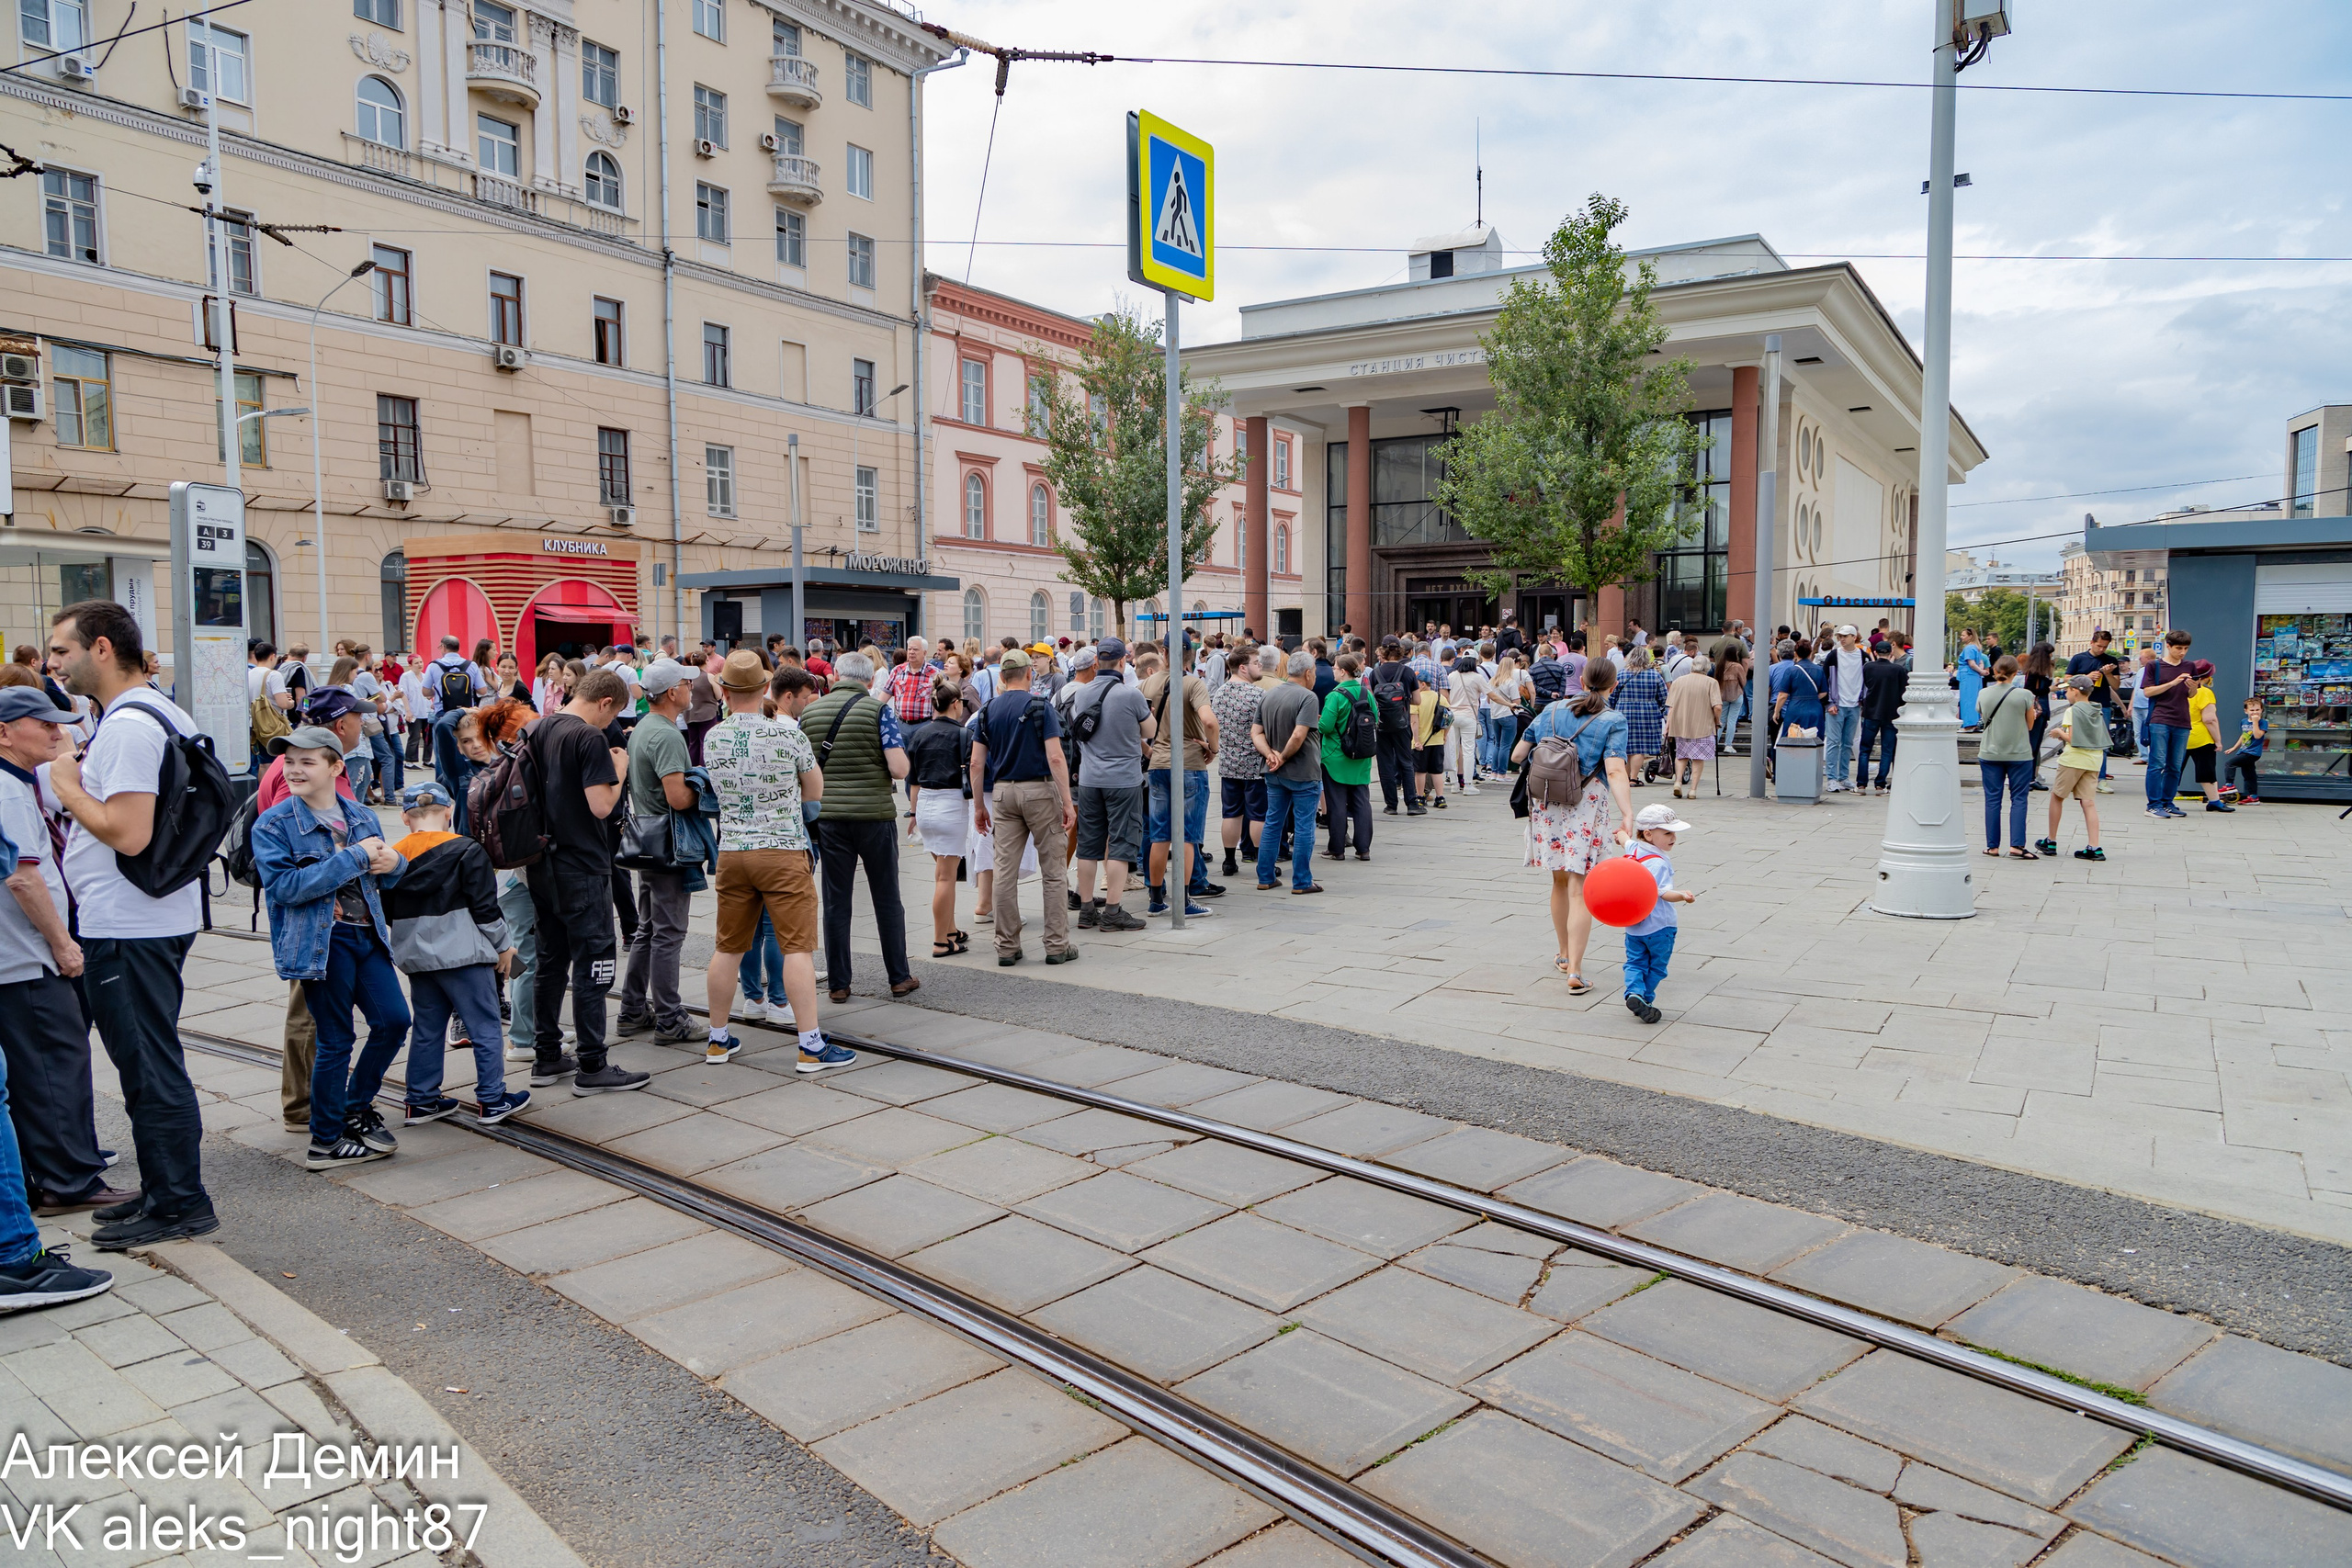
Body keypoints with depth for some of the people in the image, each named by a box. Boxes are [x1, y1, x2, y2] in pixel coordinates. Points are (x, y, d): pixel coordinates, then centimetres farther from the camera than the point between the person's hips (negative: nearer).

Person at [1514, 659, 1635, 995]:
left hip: (1546, 804, 4)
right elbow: (1615, 771, -18)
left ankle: (1564, 956, 32)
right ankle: (1575, 971, -9)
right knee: (1579, 889, -4)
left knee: (1560, 881, 19)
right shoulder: (1613, 720, -4)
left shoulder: (1552, 710, 8)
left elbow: (1517, 756, 10)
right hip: (1587, 807, -4)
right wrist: (1627, 815, -25)